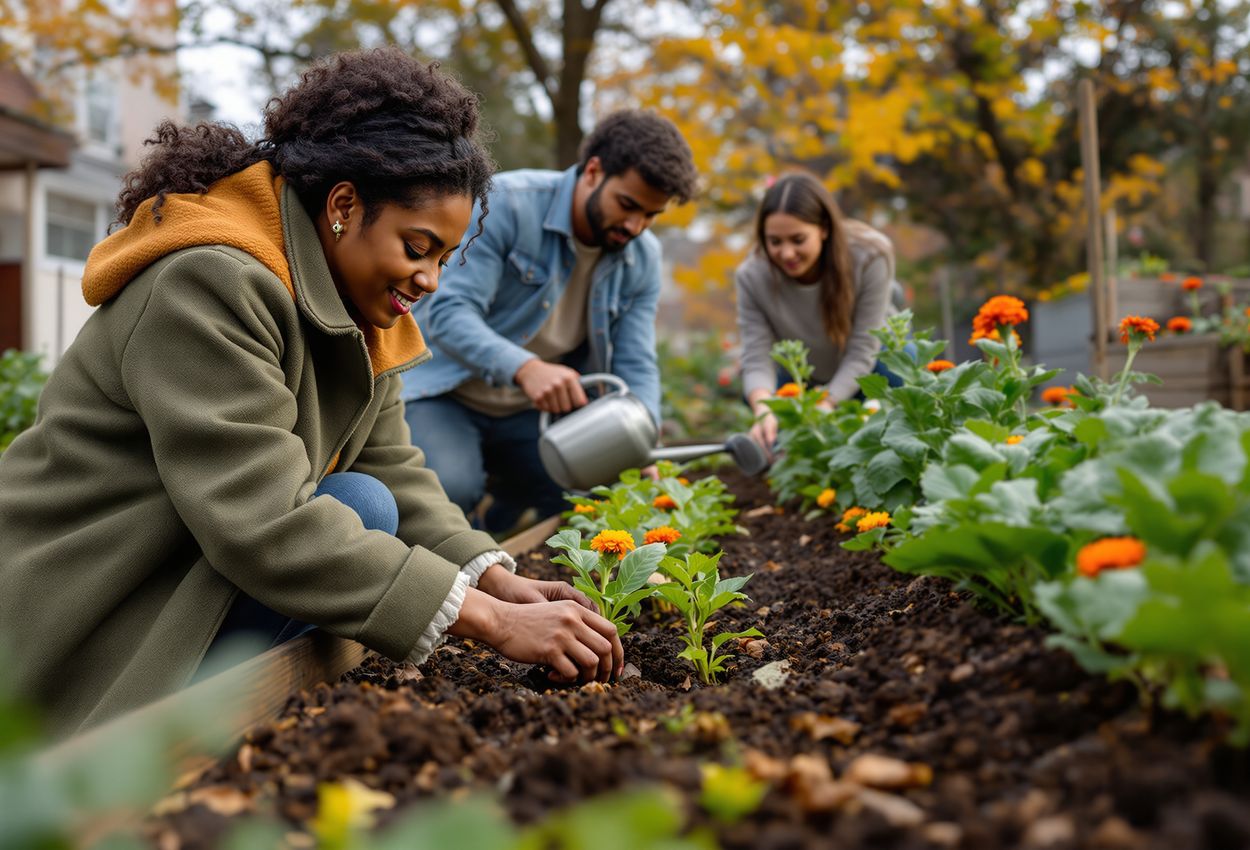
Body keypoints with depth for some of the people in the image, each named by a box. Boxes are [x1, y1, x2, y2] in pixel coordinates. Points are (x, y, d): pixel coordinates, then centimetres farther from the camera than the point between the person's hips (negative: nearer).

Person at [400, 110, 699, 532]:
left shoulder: (642, 258, -3)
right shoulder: (507, 204, -21)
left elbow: (635, 367, -5)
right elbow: (447, 313, -30)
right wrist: (526, 368, -48)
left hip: (530, 415, 5)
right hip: (446, 396, -5)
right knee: (451, 488, -33)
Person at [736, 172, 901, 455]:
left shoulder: (871, 256, -31)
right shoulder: (751, 276, -26)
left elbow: (862, 353, -29)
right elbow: (756, 360, -29)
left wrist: (824, 408, -43)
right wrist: (764, 411, -51)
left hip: (867, 370, -2)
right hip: (804, 381, 2)